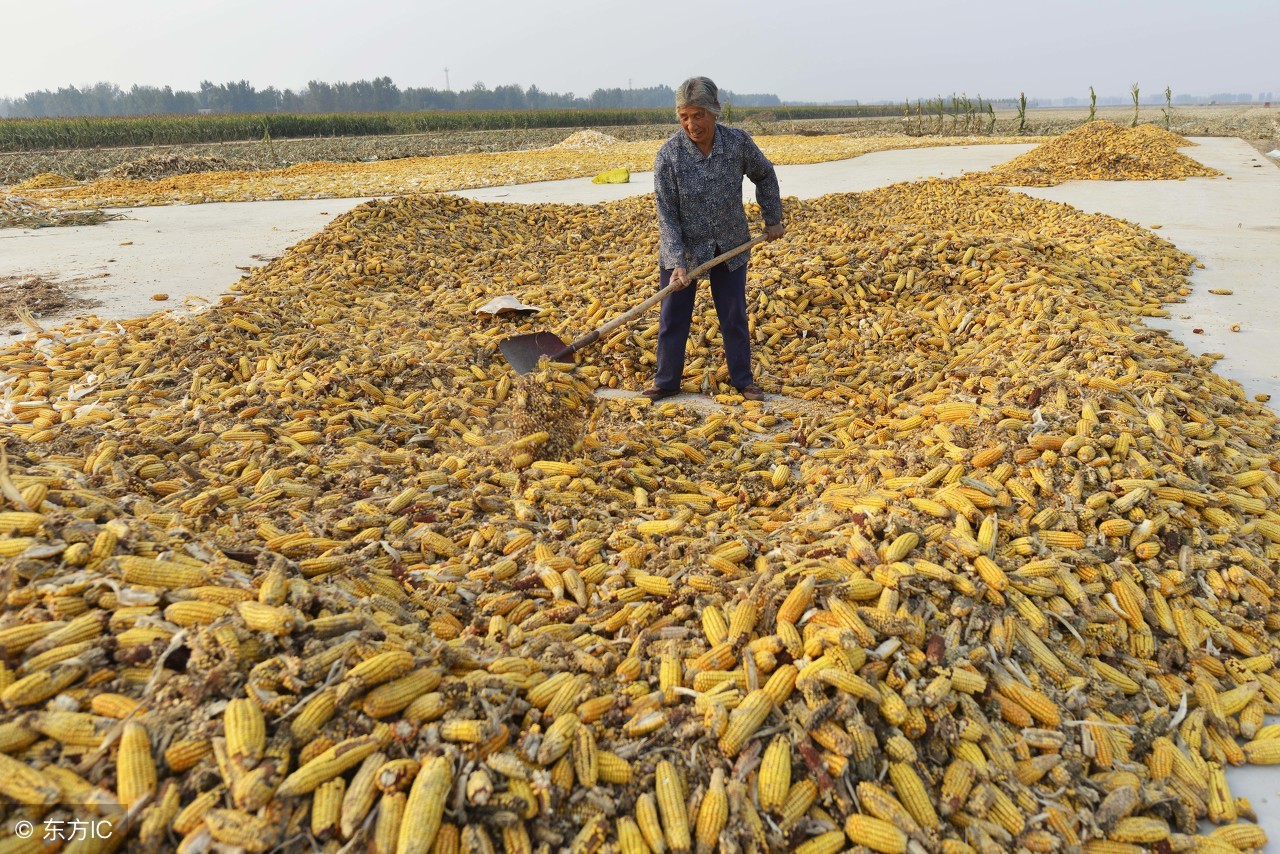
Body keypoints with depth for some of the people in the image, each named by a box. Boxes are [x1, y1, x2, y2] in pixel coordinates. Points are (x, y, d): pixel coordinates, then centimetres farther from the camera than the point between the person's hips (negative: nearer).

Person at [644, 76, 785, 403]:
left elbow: (765, 176, 7)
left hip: (730, 246, 2)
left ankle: (742, 379, 24)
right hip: (683, 249, -1)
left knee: (734, 316, 10)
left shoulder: (738, 142, -13)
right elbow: (667, 215, -17)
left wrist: (773, 219, 11)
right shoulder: (668, 155, -19)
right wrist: (677, 263, -24)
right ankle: (666, 381, 20)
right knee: (673, 318, 5)